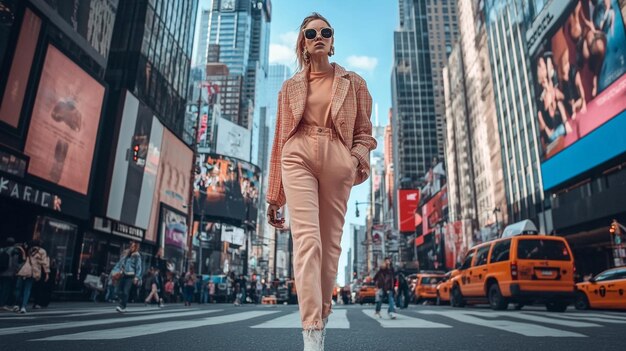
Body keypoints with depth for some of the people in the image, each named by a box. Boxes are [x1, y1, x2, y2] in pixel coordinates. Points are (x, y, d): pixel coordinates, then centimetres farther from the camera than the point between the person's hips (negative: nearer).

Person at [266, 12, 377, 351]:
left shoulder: (353, 82, 18)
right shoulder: (290, 87, 18)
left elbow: (363, 130, 15)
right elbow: (280, 139, 16)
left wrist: (359, 157, -10)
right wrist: (274, 196, 12)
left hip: (337, 161, 1)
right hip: (298, 157, 0)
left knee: (330, 243, -1)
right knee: (307, 238, -17)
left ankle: (321, 322, 14)